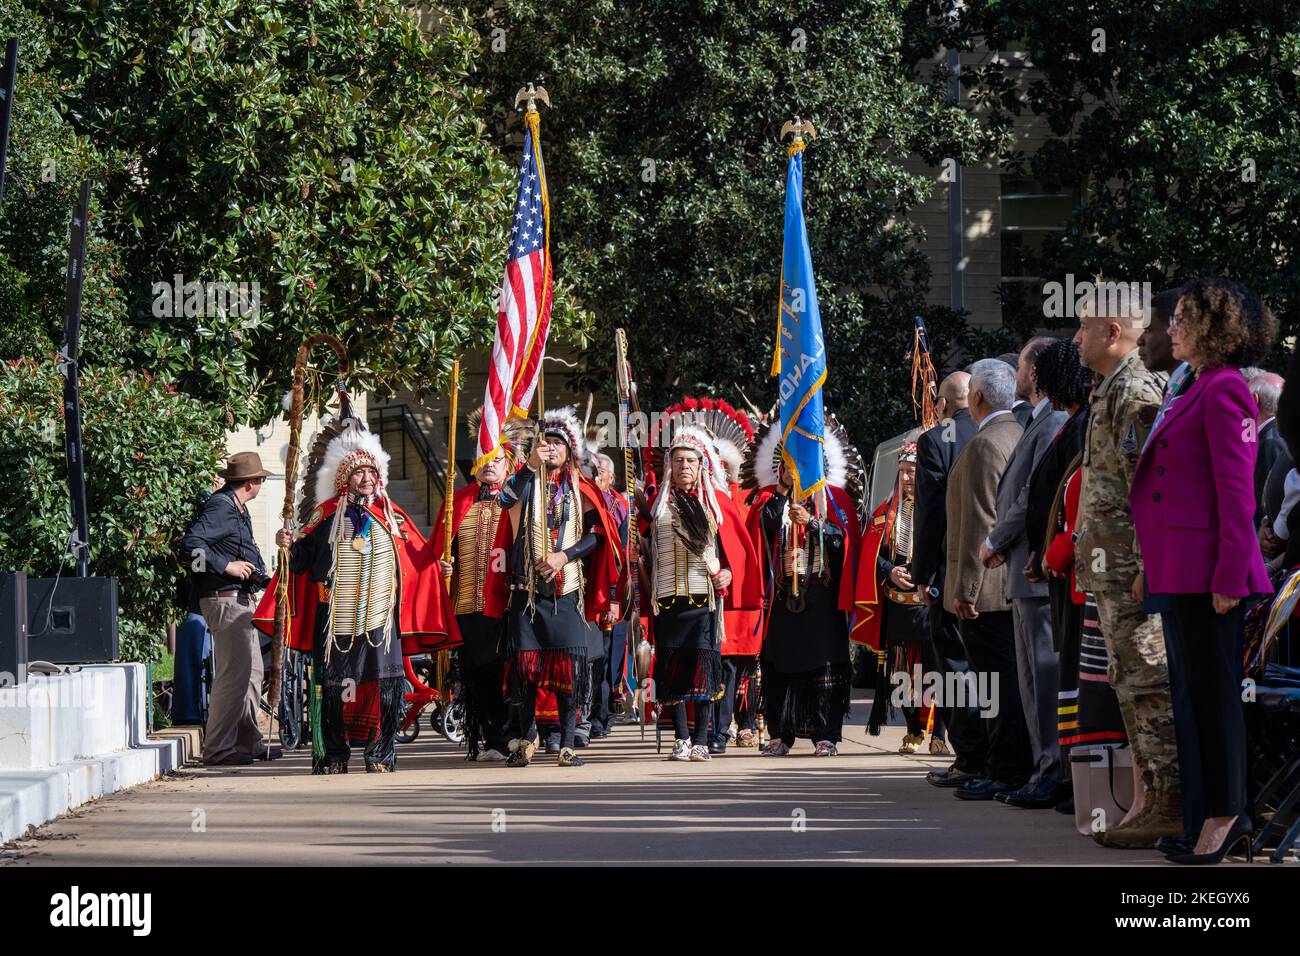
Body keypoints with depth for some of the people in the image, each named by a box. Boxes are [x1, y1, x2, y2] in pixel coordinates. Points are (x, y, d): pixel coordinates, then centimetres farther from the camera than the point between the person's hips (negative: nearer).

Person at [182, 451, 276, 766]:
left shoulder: (238, 510, 19)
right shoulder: (220, 507, -14)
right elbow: (191, 542, -25)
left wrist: (266, 579, 21)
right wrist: (227, 566, -21)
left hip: (242, 599, 11)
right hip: (224, 600, -11)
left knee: (251, 672, 16)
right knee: (234, 672, -12)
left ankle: (249, 742, 24)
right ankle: (218, 748, -11)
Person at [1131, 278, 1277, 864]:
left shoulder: (1224, 390, -12)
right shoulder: (1200, 389, 17)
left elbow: (1236, 490, -17)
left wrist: (1228, 575, -20)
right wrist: (1154, 567, 20)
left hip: (1208, 569, -10)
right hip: (1181, 570, 10)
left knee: (1214, 691, -5)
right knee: (1202, 689, 12)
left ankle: (1224, 813, 0)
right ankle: (1227, 810, 18)